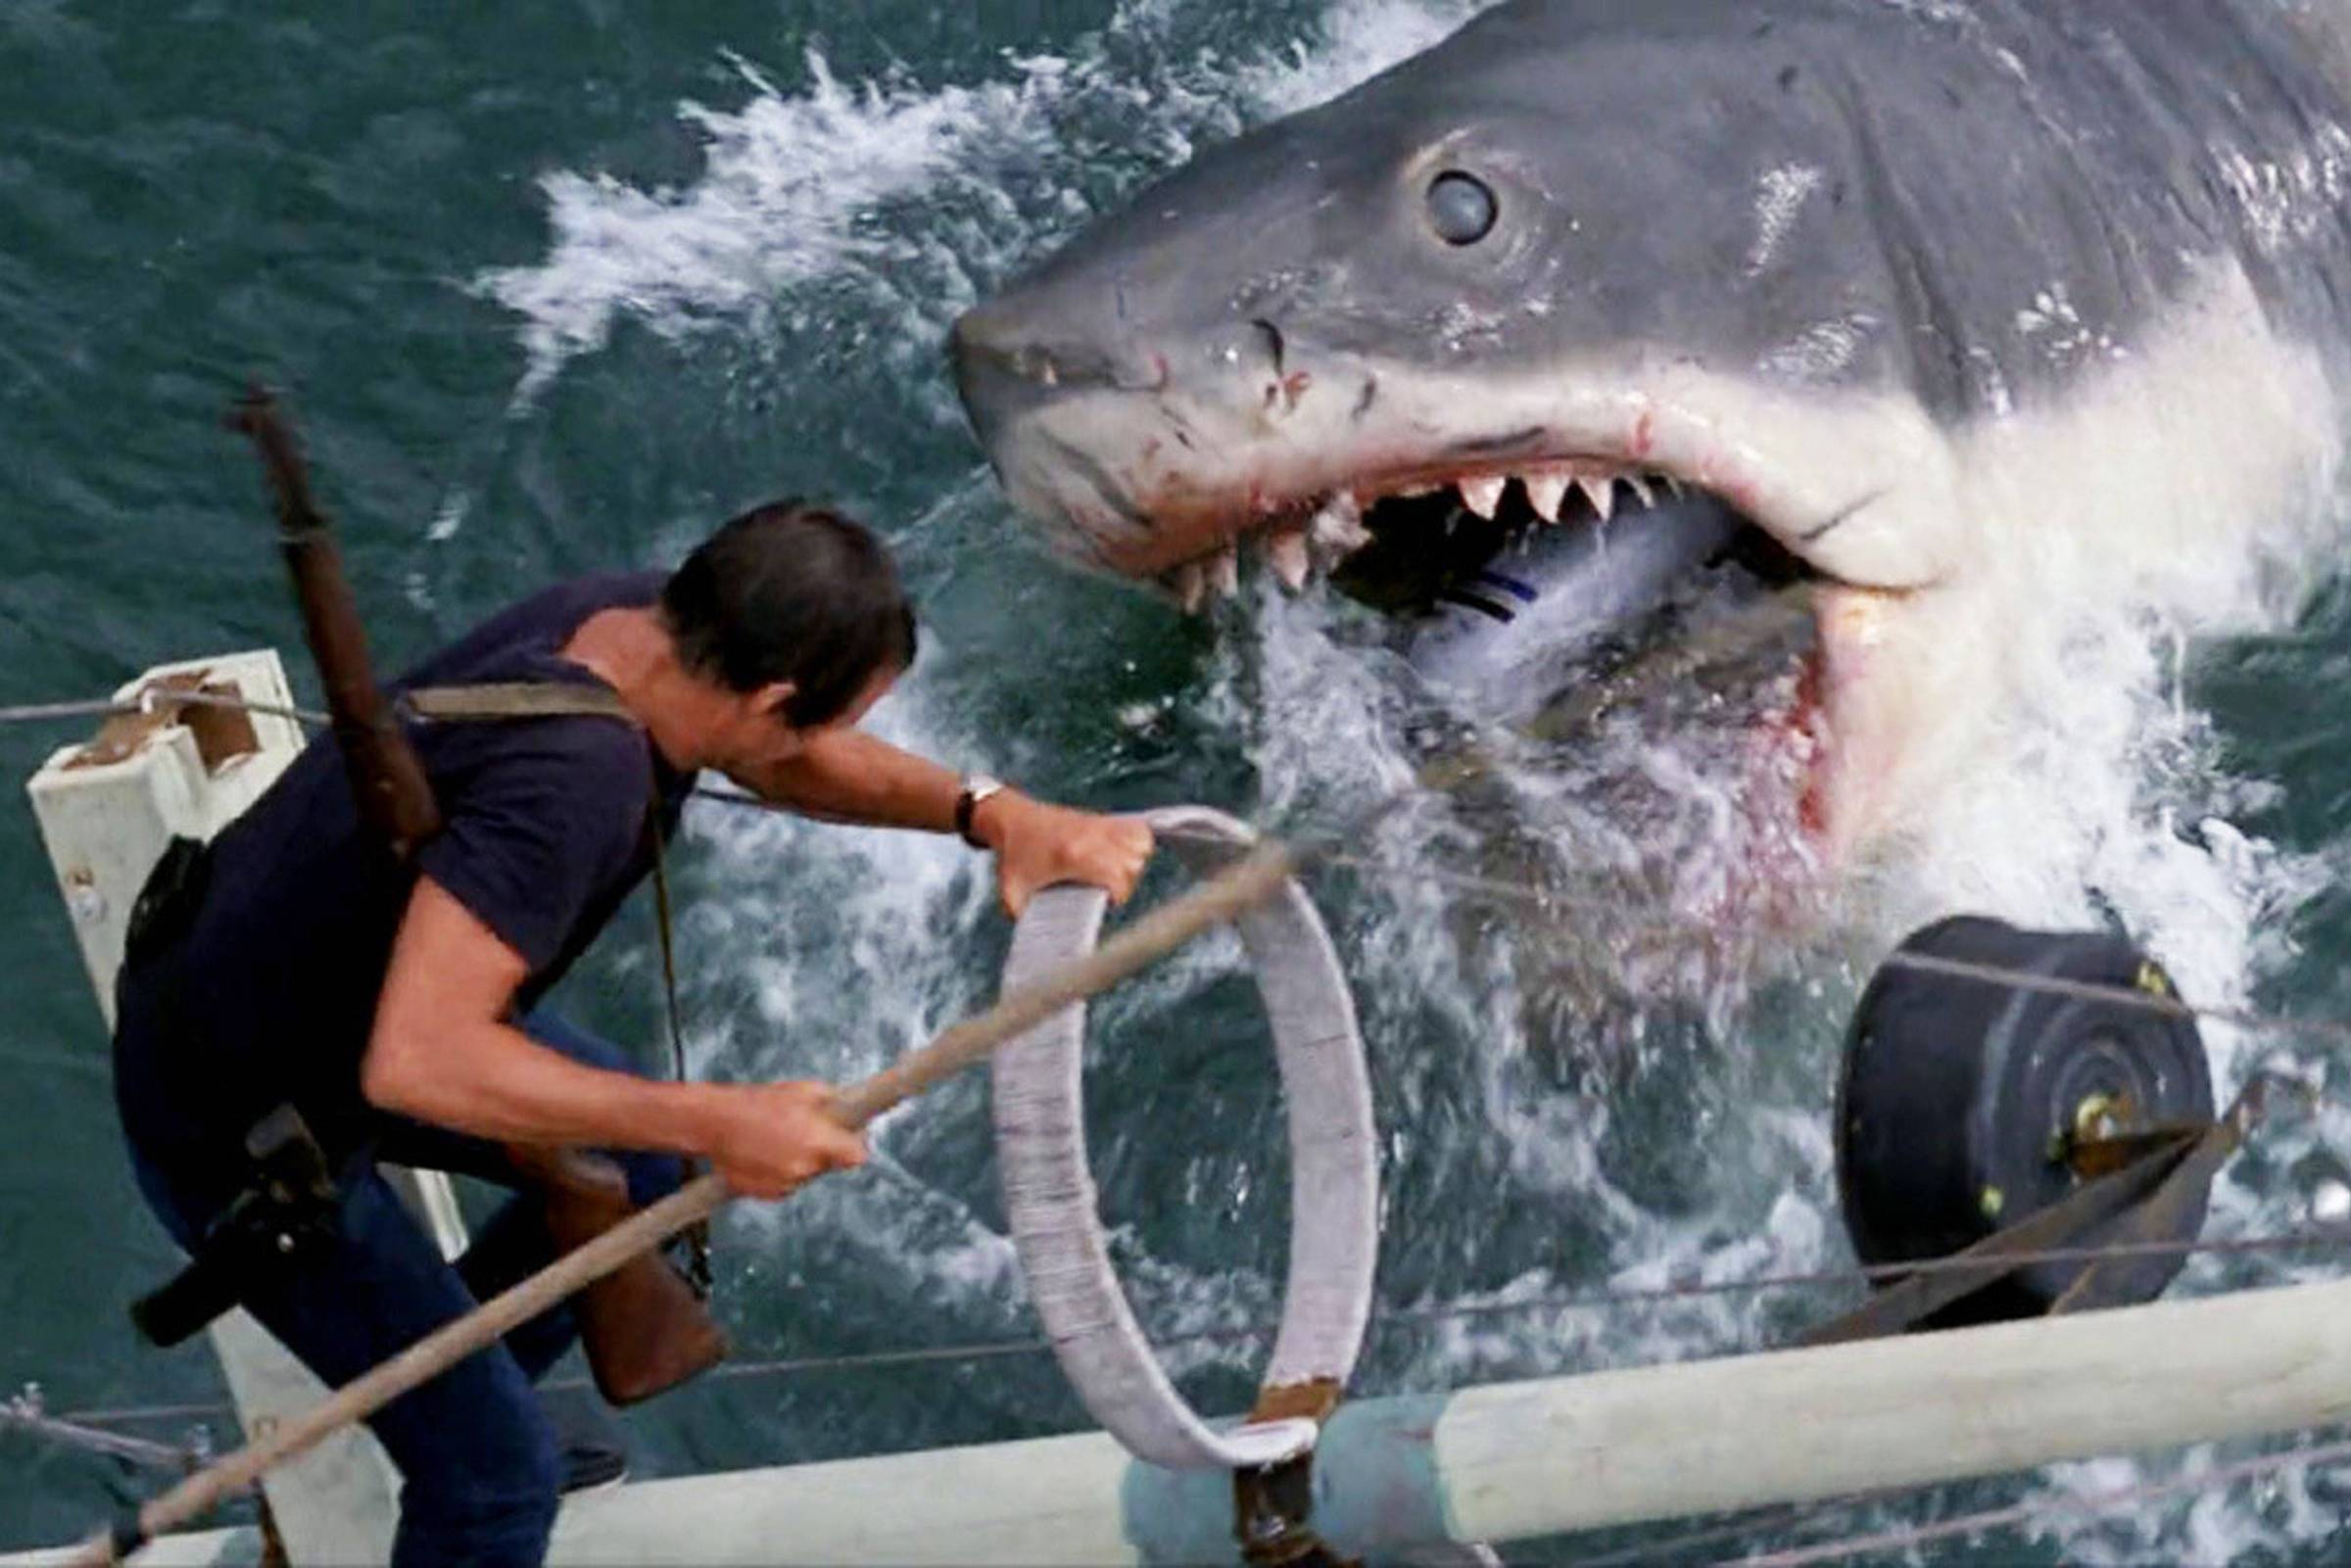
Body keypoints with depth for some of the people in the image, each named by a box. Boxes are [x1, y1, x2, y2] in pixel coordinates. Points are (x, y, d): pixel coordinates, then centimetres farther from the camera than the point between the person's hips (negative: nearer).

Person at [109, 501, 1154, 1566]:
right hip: (234, 1124, -9)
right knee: (497, 1473, -2)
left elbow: (791, 764, 5)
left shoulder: (642, 620, -13)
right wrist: (713, 1122, -40)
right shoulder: (568, 779, -39)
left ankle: (432, 1402, 43)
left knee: (643, 1170, 23)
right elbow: (416, 1062, -46)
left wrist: (992, 814, -12)